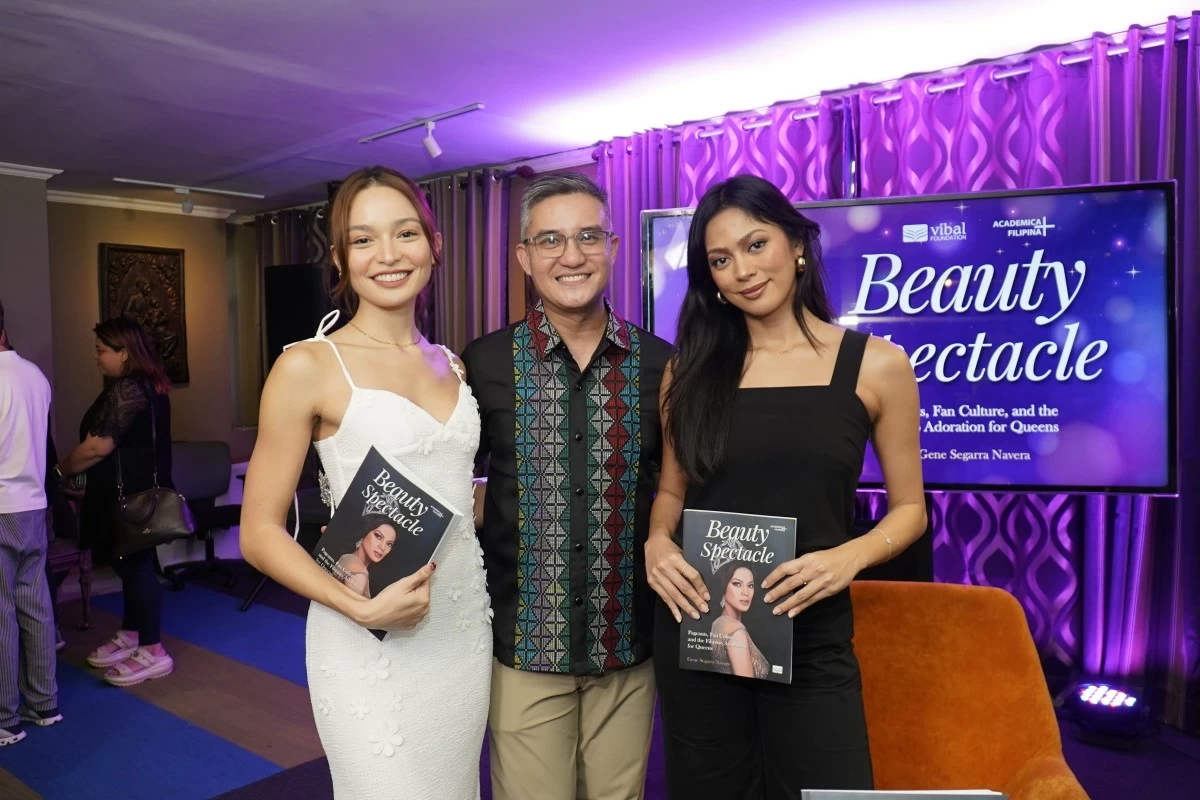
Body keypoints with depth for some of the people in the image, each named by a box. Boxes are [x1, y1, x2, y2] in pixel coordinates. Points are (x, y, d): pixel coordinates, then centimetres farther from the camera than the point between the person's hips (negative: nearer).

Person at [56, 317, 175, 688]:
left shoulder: (126, 389, -19)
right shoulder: (148, 385, 13)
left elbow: (99, 446, -22)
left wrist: (61, 472, -6)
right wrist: (78, 471, 18)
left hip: (129, 496, -10)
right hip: (138, 491, 10)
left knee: (136, 566, -3)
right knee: (132, 564, 17)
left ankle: (153, 652, 4)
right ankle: (130, 636, 30)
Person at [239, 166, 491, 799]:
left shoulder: (452, 364, 6)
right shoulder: (308, 367, -10)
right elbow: (260, 533, -9)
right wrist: (360, 607, -20)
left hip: (466, 629, 5)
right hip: (371, 644, -5)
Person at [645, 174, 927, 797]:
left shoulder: (876, 365, -3)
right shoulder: (690, 370, 2)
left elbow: (909, 506, 3)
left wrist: (850, 557, -16)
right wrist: (657, 542, -9)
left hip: (811, 641, -2)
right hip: (694, 634, 2)